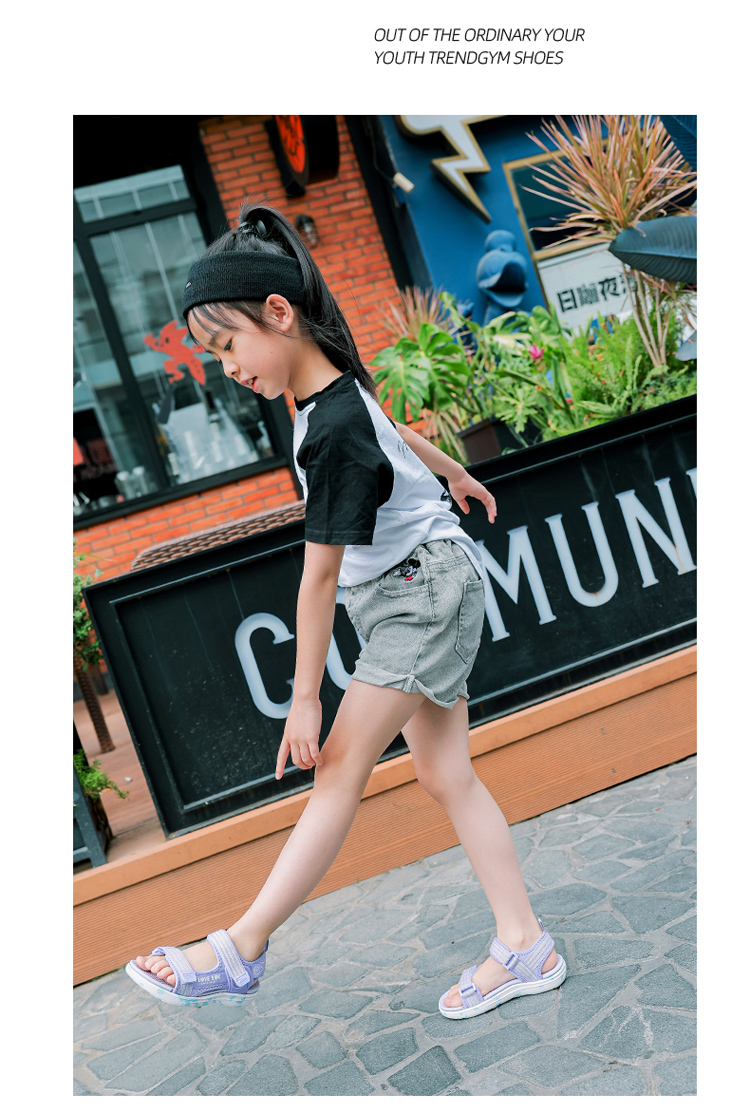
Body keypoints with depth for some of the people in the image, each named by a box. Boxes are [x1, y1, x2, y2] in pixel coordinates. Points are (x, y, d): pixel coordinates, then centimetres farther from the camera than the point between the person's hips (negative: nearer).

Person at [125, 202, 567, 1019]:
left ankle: (240, 950, -9)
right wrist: (454, 473, 42)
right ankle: (524, 948, 11)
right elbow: (395, 432, 24)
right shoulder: (333, 386, 3)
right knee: (446, 776, 7)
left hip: (426, 589, -10)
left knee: (340, 767, -11)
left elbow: (319, 578, -24)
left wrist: (305, 697, -18)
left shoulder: (334, 432, -26)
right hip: (406, 592, 10)